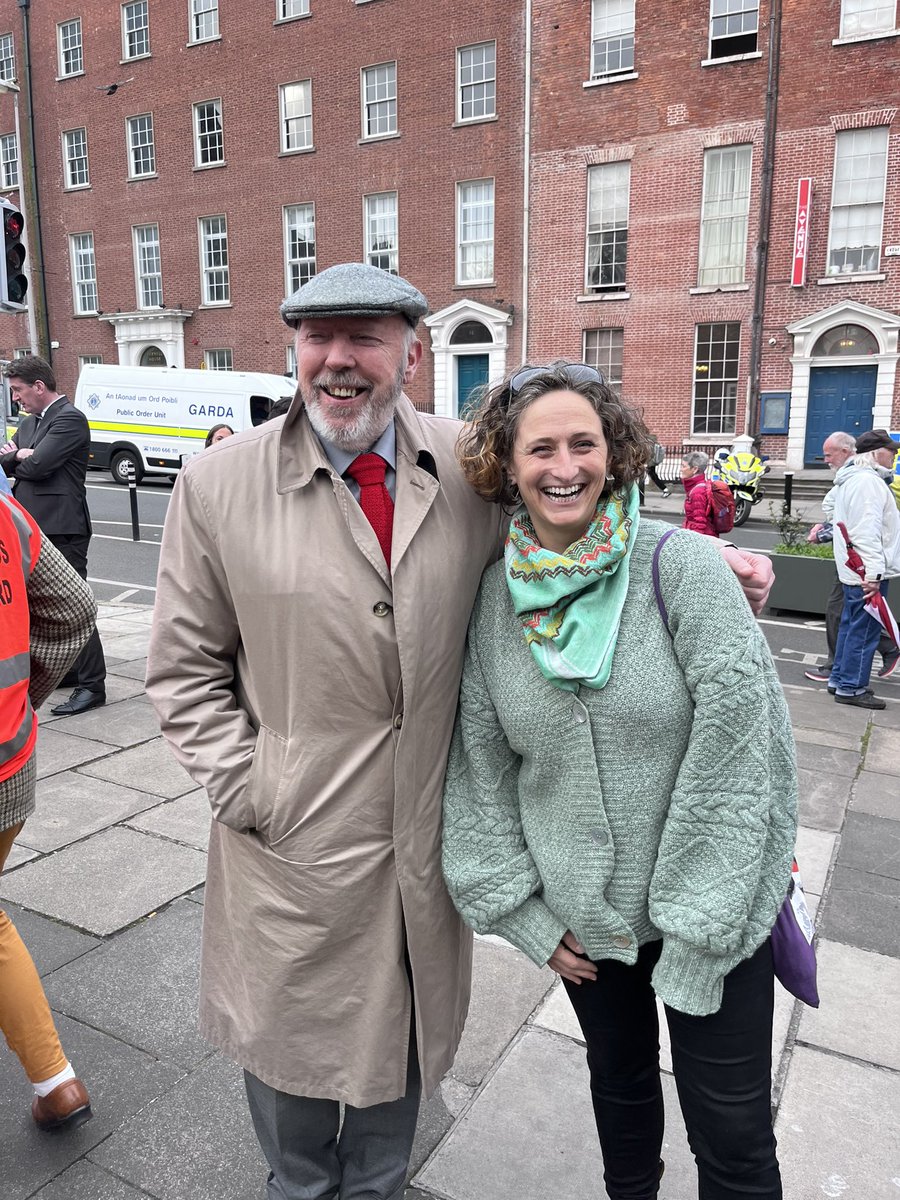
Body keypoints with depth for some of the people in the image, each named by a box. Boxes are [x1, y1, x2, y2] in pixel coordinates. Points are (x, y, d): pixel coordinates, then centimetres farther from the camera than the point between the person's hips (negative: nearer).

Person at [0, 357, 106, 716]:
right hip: (35, 526, 10)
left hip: (61, 528, -9)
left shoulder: (70, 418, -11)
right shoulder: (30, 422, 18)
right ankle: (64, 670, 30)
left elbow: (38, 464, -20)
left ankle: (92, 685, -1)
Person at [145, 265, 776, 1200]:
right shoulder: (218, 484, -9)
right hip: (295, 845, -1)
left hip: (431, 837, 2)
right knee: (290, 1046, 21)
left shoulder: (470, 465, -6)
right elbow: (184, 668, -3)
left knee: (401, 1040, 24)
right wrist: (248, 794, -10)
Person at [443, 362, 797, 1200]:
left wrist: (697, 933, -16)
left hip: (712, 911, -3)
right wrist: (522, 912, 0)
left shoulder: (681, 566, -18)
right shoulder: (496, 598, -6)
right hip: (584, 914, 4)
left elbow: (733, 745, -19)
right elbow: (480, 767, 0)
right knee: (618, 1082, 26)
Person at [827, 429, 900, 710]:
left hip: (853, 570, 11)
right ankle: (851, 688, 2)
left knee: (850, 625, 17)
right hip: (866, 570, -11)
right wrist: (874, 573, -26)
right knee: (864, 629, -4)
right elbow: (868, 531, -23)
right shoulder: (868, 481, -17)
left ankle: (839, 678, 26)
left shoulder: (851, 478, 18)